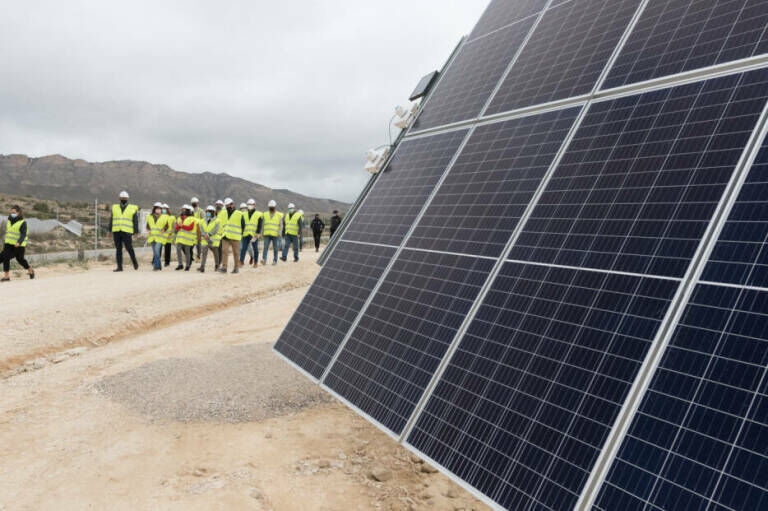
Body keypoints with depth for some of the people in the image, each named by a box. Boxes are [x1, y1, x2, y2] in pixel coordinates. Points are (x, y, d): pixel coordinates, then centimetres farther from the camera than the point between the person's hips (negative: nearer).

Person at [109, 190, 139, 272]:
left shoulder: (132, 209, 4)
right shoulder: (115, 208, 12)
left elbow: (135, 221, 2)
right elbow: (111, 220, 12)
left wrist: (135, 232, -4)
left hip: (127, 232, -3)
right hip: (116, 232, 3)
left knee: (129, 248, -9)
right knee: (118, 249, 3)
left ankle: (134, 261, 17)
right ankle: (119, 267, 5)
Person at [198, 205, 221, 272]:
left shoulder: (216, 221, -3)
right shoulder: (203, 221, 9)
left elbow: (214, 230, -16)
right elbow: (201, 230, -1)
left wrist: (208, 235, -28)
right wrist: (205, 236, -20)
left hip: (214, 240, -2)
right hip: (205, 240, 2)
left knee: (215, 253, 9)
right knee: (204, 252, -14)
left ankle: (216, 266, 32)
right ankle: (202, 267, -23)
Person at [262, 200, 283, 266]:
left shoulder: (279, 215, 2)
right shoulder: (265, 214, 11)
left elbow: (280, 225, -3)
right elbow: (263, 224, 15)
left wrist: (279, 233, -14)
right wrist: (262, 232, 12)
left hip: (275, 234, -2)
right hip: (267, 234, 2)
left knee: (275, 248, 4)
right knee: (265, 247, -10)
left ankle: (275, 260, 13)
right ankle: (264, 260, -16)